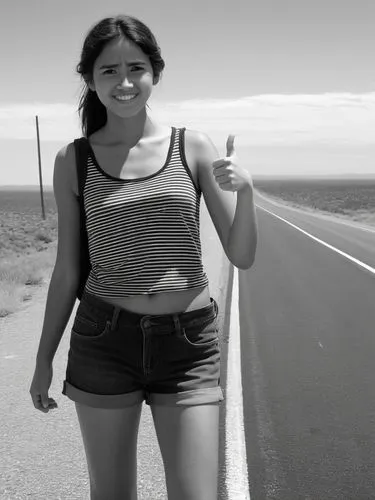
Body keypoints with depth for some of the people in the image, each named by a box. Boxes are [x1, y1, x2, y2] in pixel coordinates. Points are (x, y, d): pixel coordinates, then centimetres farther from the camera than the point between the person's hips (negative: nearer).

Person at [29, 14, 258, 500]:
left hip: (188, 342, 0)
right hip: (104, 339, 1)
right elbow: (68, 268, 7)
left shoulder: (193, 147, -1)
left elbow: (242, 256, -1)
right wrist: (44, 358, 10)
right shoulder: (73, 160, 1)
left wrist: (244, 191, -19)